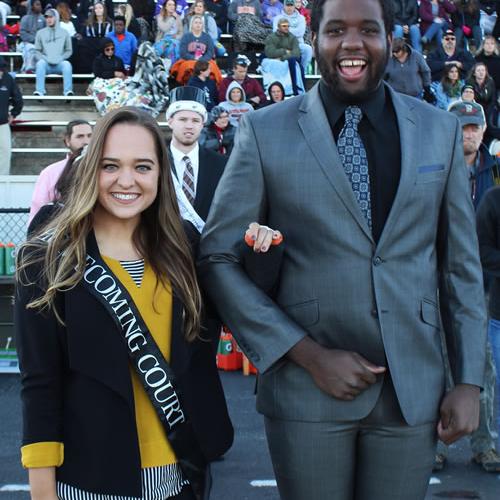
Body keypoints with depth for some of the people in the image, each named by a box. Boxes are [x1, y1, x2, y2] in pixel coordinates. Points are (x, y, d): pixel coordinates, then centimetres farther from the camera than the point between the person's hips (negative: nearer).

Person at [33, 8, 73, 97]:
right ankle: (40, 91, -40)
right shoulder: (40, 33, 10)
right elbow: (37, 51, 7)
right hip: (46, 64, 0)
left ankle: (68, 91, -39)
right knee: (40, 63, -32)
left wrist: (60, 58, -8)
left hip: (59, 63, 0)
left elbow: (69, 51, 9)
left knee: (67, 64, -31)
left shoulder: (64, 33, 9)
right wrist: (45, 59, -10)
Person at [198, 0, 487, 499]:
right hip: (307, 388, -2)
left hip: (413, 387, 2)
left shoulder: (440, 130, 4)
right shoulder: (265, 131, -4)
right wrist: (309, 356, -11)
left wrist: (468, 381, 3)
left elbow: (461, 264, 8)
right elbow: (217, 257, -5)